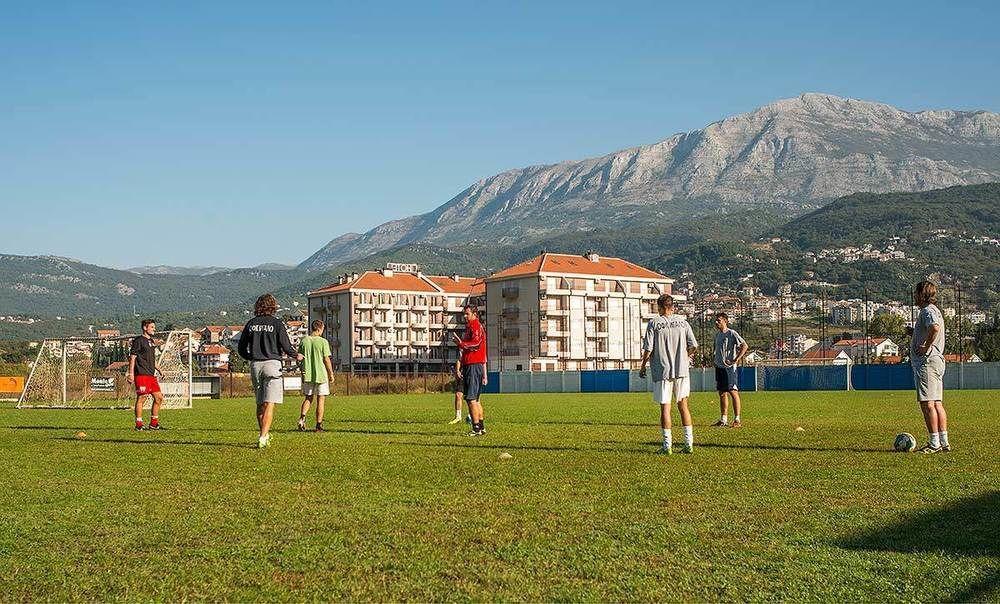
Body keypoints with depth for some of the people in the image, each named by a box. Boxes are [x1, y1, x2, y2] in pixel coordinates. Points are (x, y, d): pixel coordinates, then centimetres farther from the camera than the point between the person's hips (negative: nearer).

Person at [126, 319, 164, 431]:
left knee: (159, 397, 6)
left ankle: (153, 423, 15)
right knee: (141, 398, -7)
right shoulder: (138, 340, -6)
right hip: (141, 374, -9)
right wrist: (131, 373, -15)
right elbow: (132, 357, -10)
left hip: (151, 375, 9)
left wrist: (157, 368, 21)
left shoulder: (151, 341, 20)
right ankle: (138, 424, -2)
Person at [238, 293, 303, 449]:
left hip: (255, 365, 4)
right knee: (269, 405, -6)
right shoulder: (277, 323, -4)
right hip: (272, 364, -4)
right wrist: (296, 355, 13)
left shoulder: (251, 324, 7)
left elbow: (241, 349, 10)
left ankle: (265, 435, 26)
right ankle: (263, 437, -16)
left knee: (260, 404, 16)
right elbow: (286, 347, -7)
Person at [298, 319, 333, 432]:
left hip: (307, 375, 3)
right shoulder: (323, 342, -9)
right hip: (321, 374, -3)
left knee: (308, 398, 16)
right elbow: (326, 359, -9)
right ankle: (319, 424, 6)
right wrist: (331, 374, 2)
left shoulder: (304, 341, 2)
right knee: (320, 399, 6)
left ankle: (302, 417, -5)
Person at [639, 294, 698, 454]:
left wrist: (643, 366, 7)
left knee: (665, 407, 2)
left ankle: (667, 445, 2)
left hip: (662, 371, -3)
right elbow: (693, 346, 4)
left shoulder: (654, 323, -5)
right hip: (682, 370, 3)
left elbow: (648, 348, -7)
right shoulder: (682, 321, 4)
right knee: (683, 405, 11)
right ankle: (689, 443, 9)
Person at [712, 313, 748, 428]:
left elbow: (744, 346, -15)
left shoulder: (732, 333, -9)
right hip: (719, 367, 8)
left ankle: (737, 420, -5)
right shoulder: (717, 335, 15)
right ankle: (723, 419, 15)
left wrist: (736, 360, -18)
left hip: (730, 367, -8)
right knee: (722, 393, 10)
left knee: (733, 392, -7)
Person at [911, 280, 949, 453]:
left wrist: (926, 347, -22)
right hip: (937, 360, 11)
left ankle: (934, 443, -8)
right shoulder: (932, 310, 20)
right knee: (937, 403, 11)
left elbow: (935, 328, -33)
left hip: (927, 361, -11)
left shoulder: (928, 311, -13)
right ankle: (944, 442, 13)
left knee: (927, 403, -9)